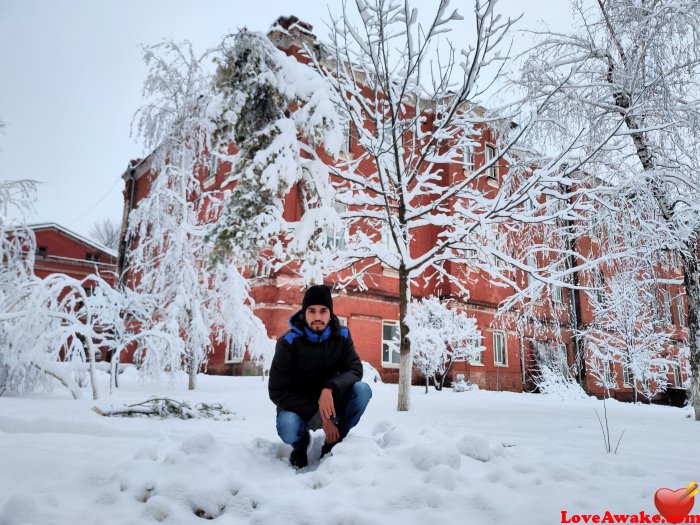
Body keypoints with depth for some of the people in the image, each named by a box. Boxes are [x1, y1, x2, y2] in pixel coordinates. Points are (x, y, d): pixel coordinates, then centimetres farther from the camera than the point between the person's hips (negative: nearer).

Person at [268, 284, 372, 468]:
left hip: (331, 402, 3)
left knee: (362, 389, -24)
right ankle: (300, 445, 4)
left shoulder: (341, 335, -9)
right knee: (288, 427, -36)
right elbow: (278, 391, -20)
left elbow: (355, 369, -15)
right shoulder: (289, 342, -19)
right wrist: (319, 416, -28)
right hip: (298, 406, -2)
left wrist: (330, 389, -38)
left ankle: (332, 446, -6)